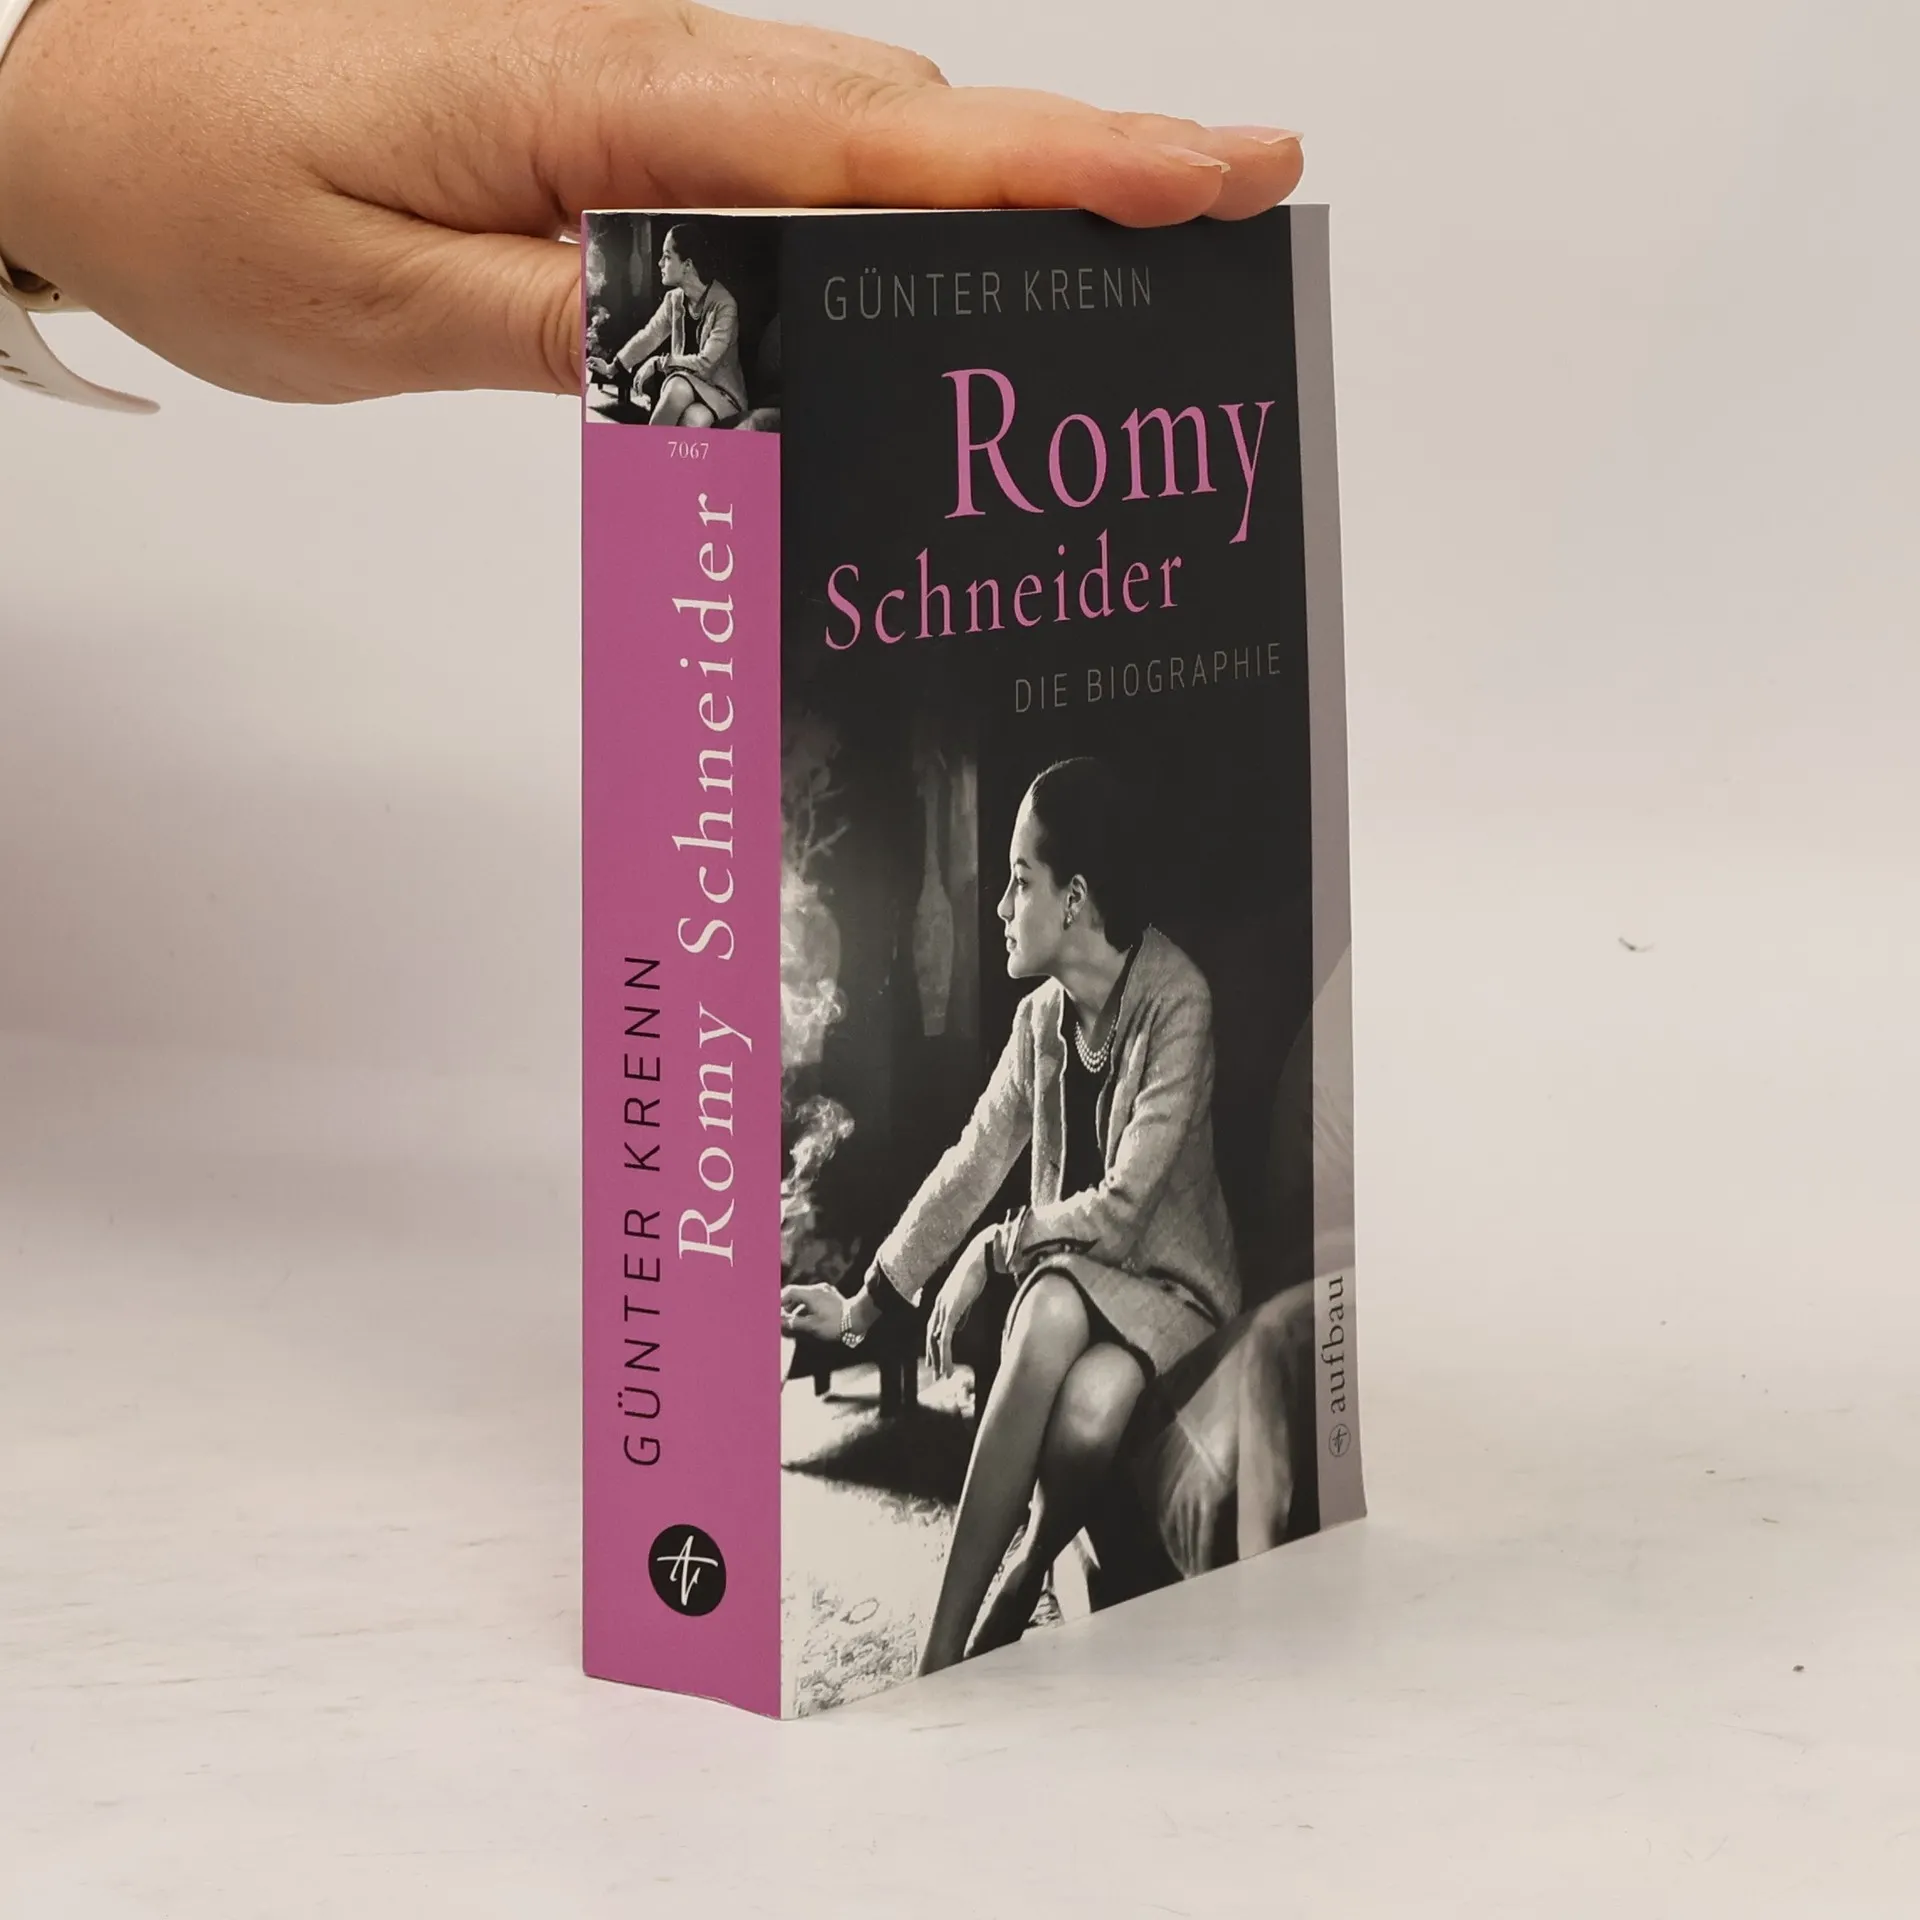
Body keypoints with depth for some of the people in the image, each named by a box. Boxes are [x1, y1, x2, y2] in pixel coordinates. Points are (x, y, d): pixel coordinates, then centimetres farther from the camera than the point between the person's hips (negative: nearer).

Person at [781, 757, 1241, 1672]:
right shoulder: (1041, 1018, 4)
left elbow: (1122, 1209, -20)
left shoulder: (1176, 1005, -17)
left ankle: (1009, 1612, -10)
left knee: (1085, 1420, -39)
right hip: (1068, 1285, 5)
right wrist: (864, 1305, 13)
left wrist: (993, 1252, -10)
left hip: (1171, 1288, -5)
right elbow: (971, 1167, 12)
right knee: (1051, 1310, -35)